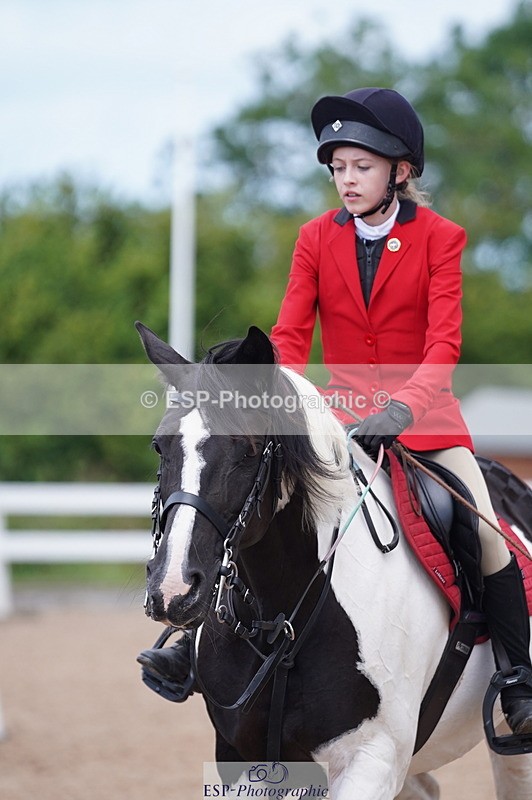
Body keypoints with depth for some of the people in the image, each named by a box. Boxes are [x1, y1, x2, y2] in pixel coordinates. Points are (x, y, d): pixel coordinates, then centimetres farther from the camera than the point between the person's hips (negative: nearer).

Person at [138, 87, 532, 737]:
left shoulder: (437, 238, -6)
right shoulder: (317, 239, 1)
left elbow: (444, 342, -16)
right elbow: (290, 335, -4)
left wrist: (402, 408, -34)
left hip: (423, 412, -2)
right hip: (341, 412, 2)